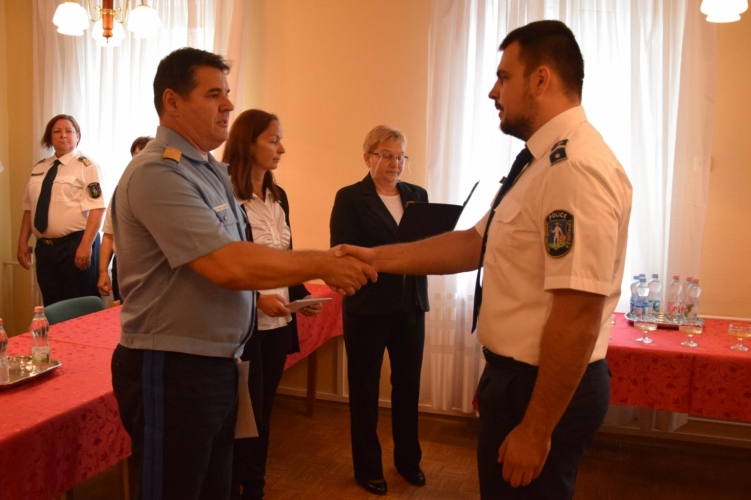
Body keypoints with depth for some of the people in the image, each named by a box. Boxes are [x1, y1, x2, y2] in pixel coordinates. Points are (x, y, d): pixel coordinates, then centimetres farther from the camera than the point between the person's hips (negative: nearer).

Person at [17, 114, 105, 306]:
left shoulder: (86, 166, -7)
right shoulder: (39, 168, 13)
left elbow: (97, 208, -15)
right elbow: (29, 208, 17)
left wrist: (85, 245, -22)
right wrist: (23, 242, 11)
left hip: (75, 245, -6)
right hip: (44, 247, 6)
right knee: (51, 307, 13)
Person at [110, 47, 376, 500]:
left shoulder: (212, 171, 11)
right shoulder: (157, 173, -19)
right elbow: (228, 266, -28)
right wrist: (321, 264, -19)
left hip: (217, 364, 9)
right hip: (172, 371, -9)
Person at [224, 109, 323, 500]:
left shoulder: (278, 197, 10)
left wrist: (301, 296, 1)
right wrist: (257, 298, -22)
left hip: (277, 322, 7)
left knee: (263, 412, 16)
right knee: (245, 416, 4)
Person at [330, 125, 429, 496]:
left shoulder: (417, 195, 9)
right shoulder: (350, 198, -4)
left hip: (411, 305, 4)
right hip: (367, 307, -4)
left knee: (408, 385, 13)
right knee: (364, 389, 9)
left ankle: (408, 459, 32)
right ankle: (368, 467, 25)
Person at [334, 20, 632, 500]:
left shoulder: (576, 167, -25)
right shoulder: (540, 162, 9)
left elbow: (578, 315, -28)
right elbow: (475, 244, 11)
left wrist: (536, 428, -22)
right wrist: (376, 257, 7)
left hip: (544, 386, -10)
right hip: (514, 374, 10)